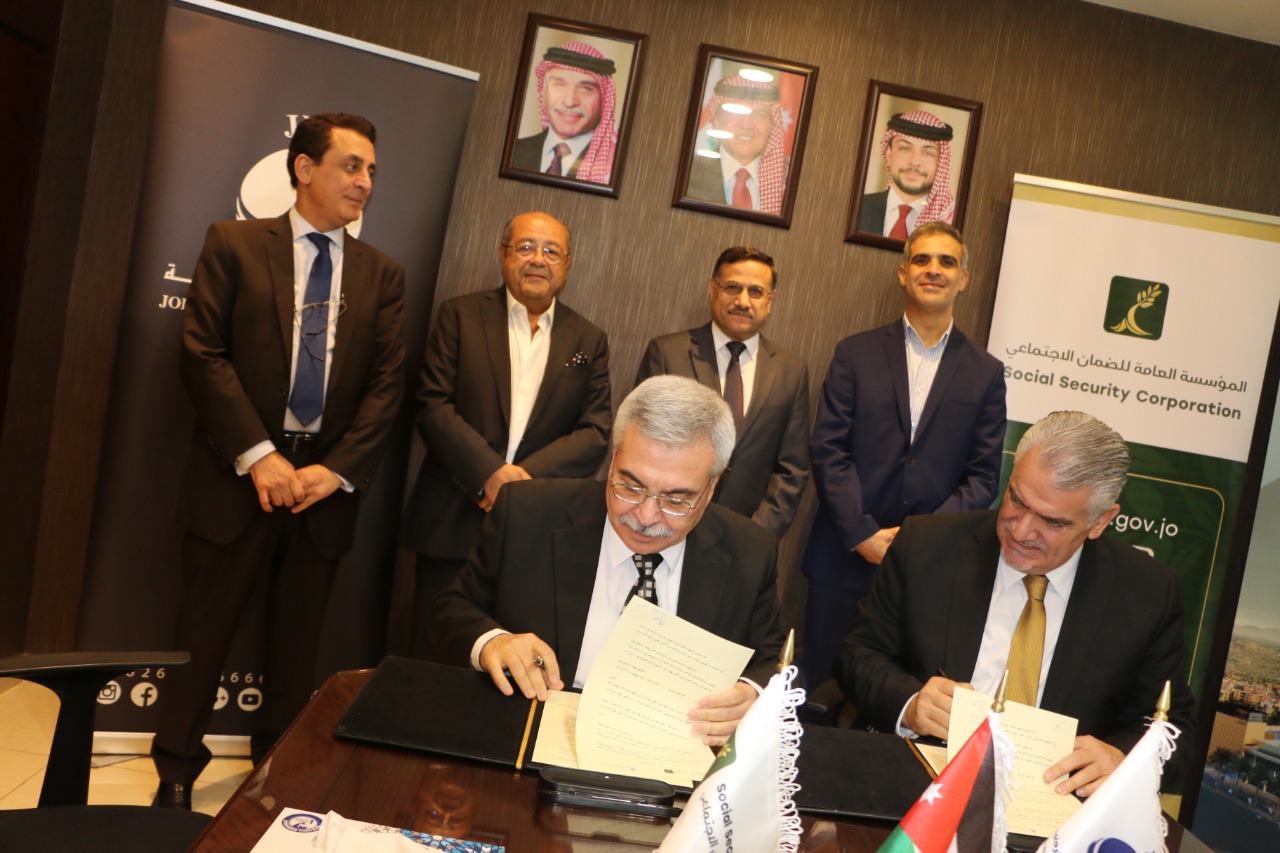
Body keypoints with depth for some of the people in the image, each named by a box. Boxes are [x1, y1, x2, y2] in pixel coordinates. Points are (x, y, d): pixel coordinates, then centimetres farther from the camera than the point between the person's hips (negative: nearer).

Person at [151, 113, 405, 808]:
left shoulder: (381, 275, 8)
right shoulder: (233, 243, 1)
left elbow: (386, 382, 3)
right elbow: (202, 353, -7)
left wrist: (337, 469, -9)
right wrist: (257, 455, -15)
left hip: (327, 478, 2)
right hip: (238, 474, -2)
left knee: (297, 637, 12)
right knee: (205, 628, 8)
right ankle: (176, 773, 27)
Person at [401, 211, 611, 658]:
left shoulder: (589, 341, 10)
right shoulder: (461, 315, 5)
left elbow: (596, 433, 2)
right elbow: (433, 405, -3)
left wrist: (527, 475, -13)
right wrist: (490, 474, -16)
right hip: (453, 522, -1)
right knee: (434, 658, 6)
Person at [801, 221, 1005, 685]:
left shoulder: (985, 374, 7)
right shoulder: (855, 354, 5)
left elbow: (983, 477, 3)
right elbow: (828, 450, -2)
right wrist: (863, 535, -11)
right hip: (844, 558, 0)